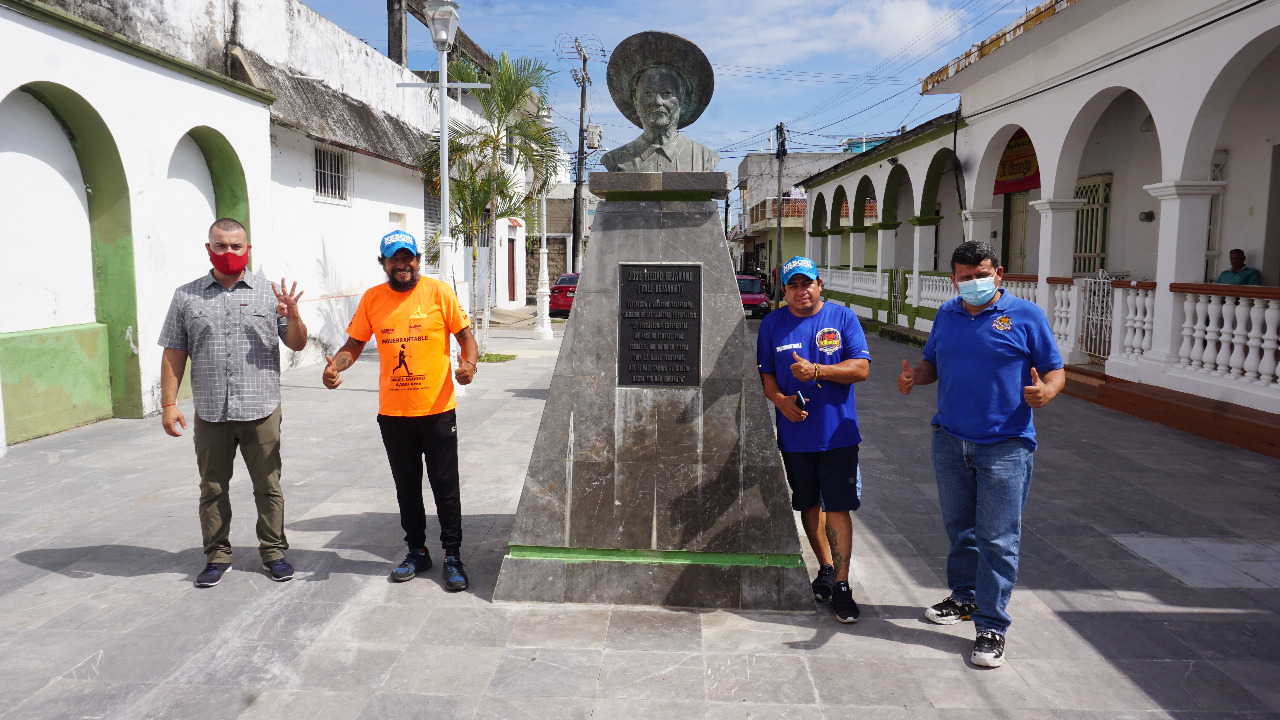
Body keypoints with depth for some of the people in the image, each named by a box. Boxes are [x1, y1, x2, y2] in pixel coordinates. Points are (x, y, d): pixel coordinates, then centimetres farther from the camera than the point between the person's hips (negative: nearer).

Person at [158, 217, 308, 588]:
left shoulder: (268, 293, 5)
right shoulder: (186, 297, 7)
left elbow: (297, 344, 4)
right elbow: (173, 354, 7)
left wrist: (293, 316, -16)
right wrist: (168, 404, 2)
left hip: (260, 411, -1)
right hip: (210, 414, 1)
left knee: (268, 486, 7)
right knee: (212, 489, 11)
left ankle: (273, 551, 21)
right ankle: (217, 556, 25)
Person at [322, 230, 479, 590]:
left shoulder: (439, 293, -4)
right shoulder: (372, 299, 5)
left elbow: (465, 337, -2)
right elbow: (354, 344, 10)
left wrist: (469, 363, -22)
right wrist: (335, 365, -10)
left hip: (437, 410, -3)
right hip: (392, 413, 3)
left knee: (445, 487, 3)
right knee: (407, 488, 15)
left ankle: (453, 555, 18)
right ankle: (417, 551, 31)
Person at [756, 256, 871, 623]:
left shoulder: (843, 317, -1)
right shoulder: (772, 324, 4)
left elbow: (861, 368, -8)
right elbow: (765, 373, 8)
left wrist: (816, 371, -21)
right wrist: (780, 399, -12)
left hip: (837, 432, -2)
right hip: (794, 433, 3)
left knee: (838, 507, -3)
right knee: (809, 504, 14)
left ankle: (841, 584, 6)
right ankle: (825, 568, 32)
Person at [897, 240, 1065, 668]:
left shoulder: (1026, 316, -3)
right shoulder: (946, 315, 11)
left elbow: (1055, 371, -2)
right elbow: (932, 362, 20)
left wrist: (1046, 392, -24)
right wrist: (914, 377, -2)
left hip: (1005, 445, -4)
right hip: (950, 440, 5)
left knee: (998, 539, -3)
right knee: (959, 528, 17)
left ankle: (992, 626, 6)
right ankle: (965, 597, 35)